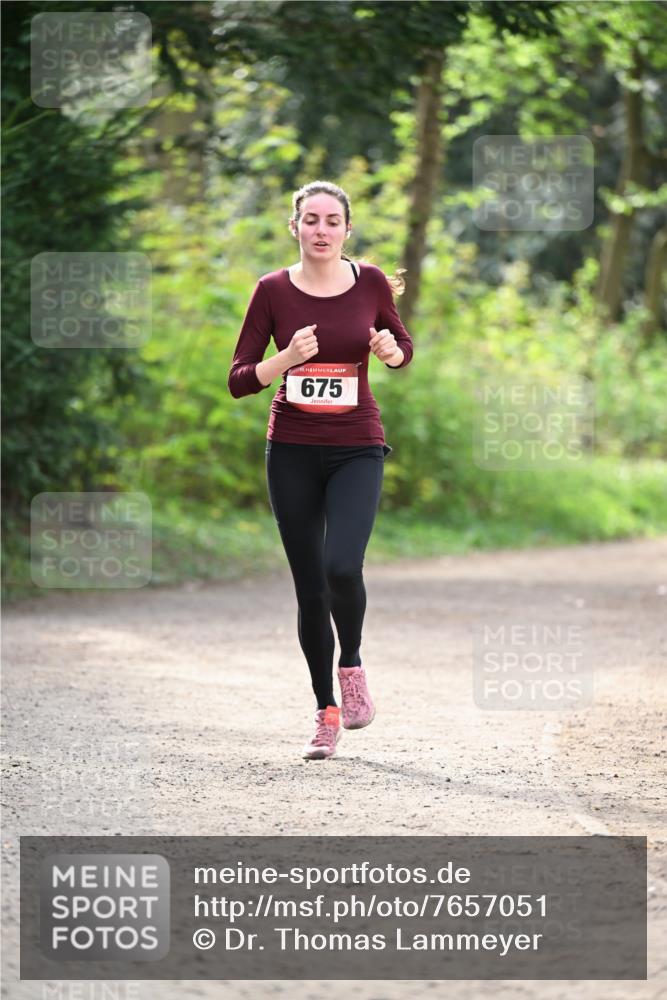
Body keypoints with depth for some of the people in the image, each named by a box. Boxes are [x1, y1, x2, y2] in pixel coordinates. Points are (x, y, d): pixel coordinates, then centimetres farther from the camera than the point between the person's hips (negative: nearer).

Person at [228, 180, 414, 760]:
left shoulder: (370, 282, -1)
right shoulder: (273, 291, -2)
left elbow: (404, 348, 15)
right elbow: (239, 380, -3)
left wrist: (392, 351, -8)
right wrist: (287, 359, -20)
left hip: (357, 449, -1)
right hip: (292, 451, 1)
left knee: (342, 568, -22)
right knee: (310, 588, 4)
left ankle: (352, 664, 7)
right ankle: (326, 712, 18)